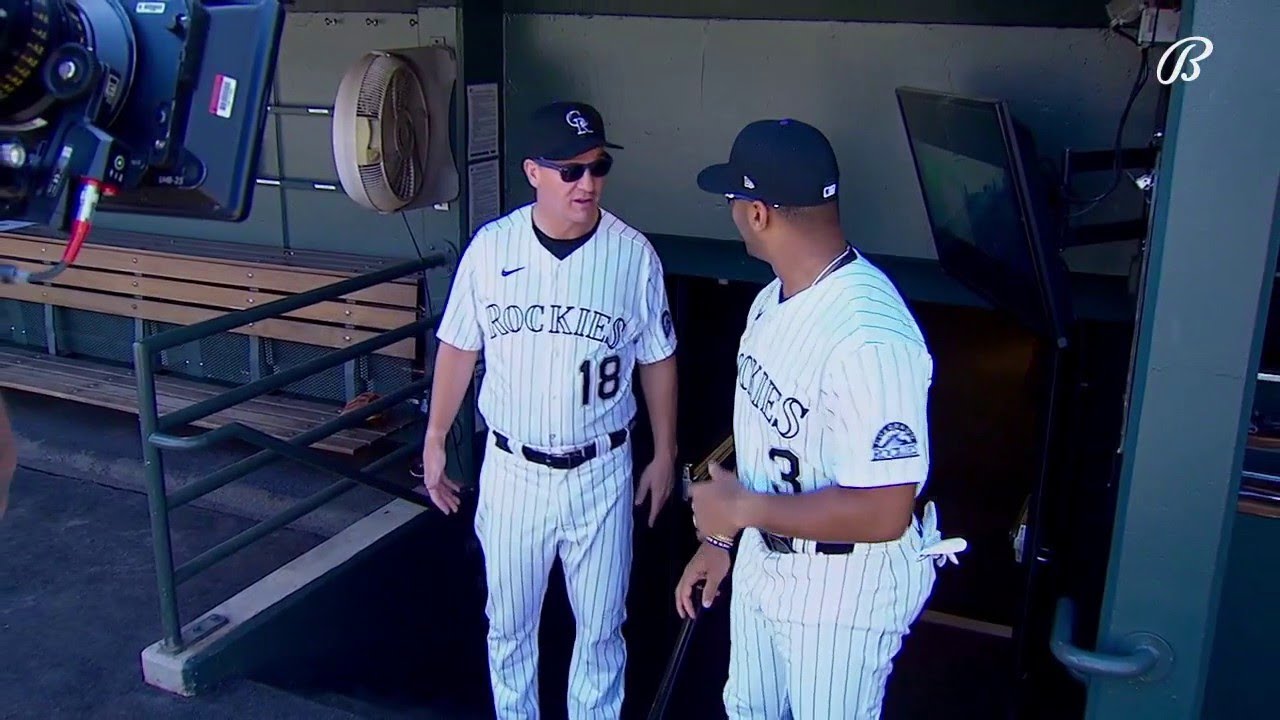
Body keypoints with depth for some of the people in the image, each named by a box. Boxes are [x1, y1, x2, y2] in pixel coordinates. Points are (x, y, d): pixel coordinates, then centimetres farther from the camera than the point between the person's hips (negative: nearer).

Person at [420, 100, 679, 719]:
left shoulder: (634, 254, -9)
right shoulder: (491, 246, -8)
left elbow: (657, 359, 1)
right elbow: (458, 347, 3)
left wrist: (665, 454, 5)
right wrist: (434, 441, 5)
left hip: (601, 471, 0)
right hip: (512, 468, 1)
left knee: (600, 624, 15)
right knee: (509, 622, 17)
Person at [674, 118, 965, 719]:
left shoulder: (869, 339, -33)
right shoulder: (773, 301, 0)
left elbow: (884, 513, -34)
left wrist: (742, 507, -24)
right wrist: (719, 537, 14)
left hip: (844, 591, -8)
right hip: (764, 561, 9)